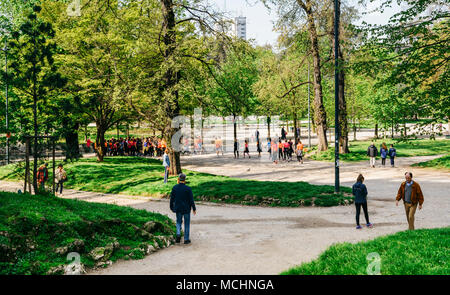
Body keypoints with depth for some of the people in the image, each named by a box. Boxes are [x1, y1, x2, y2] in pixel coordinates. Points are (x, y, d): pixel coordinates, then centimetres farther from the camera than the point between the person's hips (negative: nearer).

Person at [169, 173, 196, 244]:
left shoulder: (174, 187, -7)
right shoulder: (188, 189, -16)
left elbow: (172, 198, 1)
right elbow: (191, 200, -12)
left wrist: (171, 207, 15)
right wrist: (194, 209, 0)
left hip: (178, 209, 2)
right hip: (186, 209, -2)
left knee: (179, 221, 22)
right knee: (187, 223, 11)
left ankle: (178, 234, -1)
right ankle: (186, 239, 15)